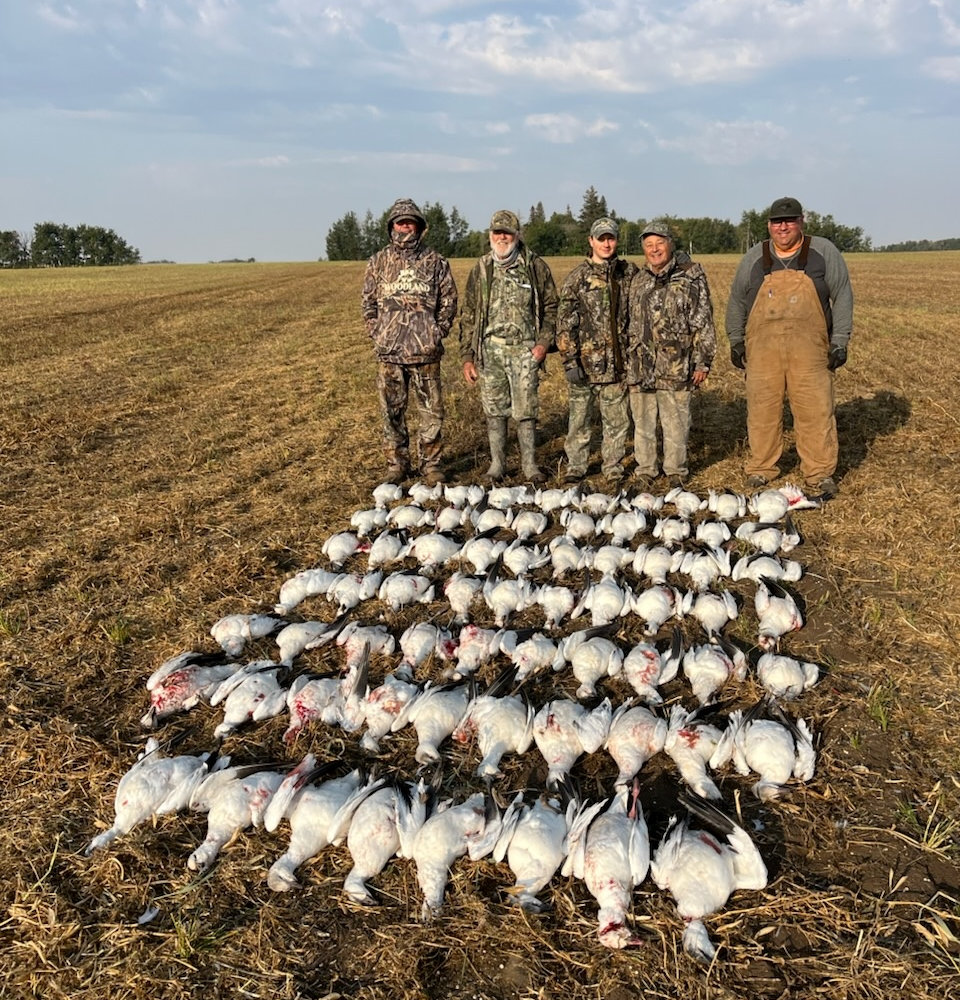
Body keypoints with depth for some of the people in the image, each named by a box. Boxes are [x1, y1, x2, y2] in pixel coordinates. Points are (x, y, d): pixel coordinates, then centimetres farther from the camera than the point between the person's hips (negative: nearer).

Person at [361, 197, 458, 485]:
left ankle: (431, 464, 12)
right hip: (388, 352, 1)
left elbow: (449, 300, 7)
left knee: (431, 410, 1)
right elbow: (367, 302, 12)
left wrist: (438, 332, -2)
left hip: (425, 352, -1)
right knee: (392, 410, 7)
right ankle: (397, 464, 18)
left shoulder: (435, 261, 5)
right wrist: (377, 334, 2)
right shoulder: (378, 262, 8)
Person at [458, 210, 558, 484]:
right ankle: (497, 464, 18)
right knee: (494, 409, 6)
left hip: (524, 349, -2)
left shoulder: (535, 266, 4)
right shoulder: (481, 269, 8)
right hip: (490, 349, 2)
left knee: (525, 410, -1)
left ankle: (530, 464, 10)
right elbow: (468, 315, 9)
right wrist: (467, 356, 4)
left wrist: (544, 341, -5)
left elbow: (550, 306, 8)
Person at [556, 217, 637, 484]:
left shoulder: (629, 273, 8)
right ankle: (575, 465, 17)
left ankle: (613, 466, 19)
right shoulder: (577, 277, 0)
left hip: (618, 360, 2)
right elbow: (565, 322, -3)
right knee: (580, 415, 4)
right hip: (585, 360, -2)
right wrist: (570, 361, -10)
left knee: (617, 418, 6)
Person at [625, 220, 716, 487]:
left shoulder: (691, 277, -2)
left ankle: (676, 471, 18)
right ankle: (645, 471, 22)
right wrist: (628, 359, 17)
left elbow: (703, 323, -3)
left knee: (676, 423, 4)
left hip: (676, 367, -4)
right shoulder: (639, 280, 12)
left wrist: (702, 362, -6)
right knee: (642, 422, 10)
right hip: (640, 366, 4)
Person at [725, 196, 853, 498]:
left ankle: (819, 475, 7)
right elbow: (737, 301, 17)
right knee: (762, 410, 3)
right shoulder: (754, 258, 11)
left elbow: (842, 296, 6)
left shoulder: (823, 252, 7)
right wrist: (736, 340, 12)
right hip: (762, 349, 1)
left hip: (809, 349, -1)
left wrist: (840, 341, 0)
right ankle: (760, 470, 15)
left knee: (816, 411, -2)